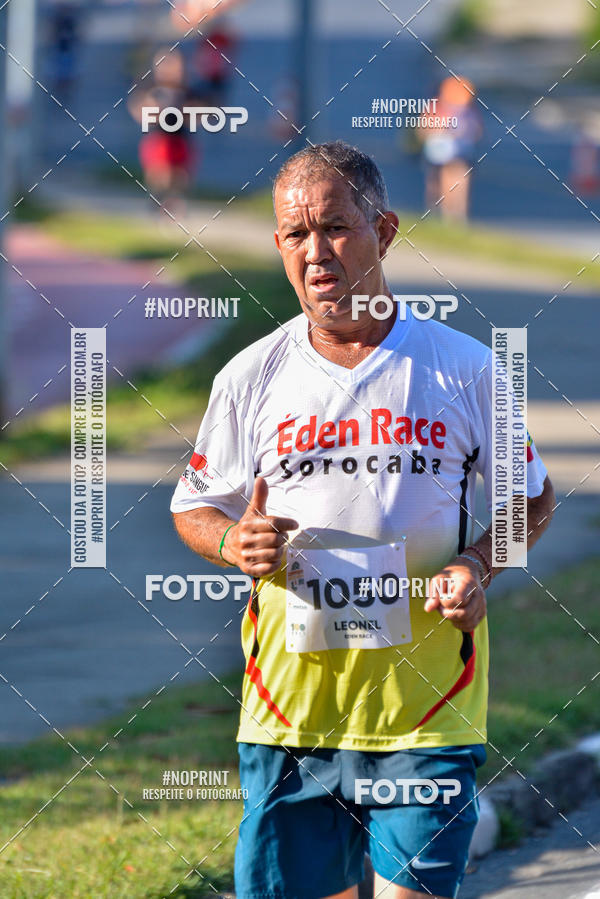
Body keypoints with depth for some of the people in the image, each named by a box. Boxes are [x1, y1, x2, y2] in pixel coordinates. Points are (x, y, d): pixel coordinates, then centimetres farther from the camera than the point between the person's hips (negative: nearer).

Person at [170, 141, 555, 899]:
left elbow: (532, 497, 11)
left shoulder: (462, 368, 1)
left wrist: (478, 565, -8)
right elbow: (194, 506, 14)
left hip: (425, 705, -2)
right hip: (289, 703, 2)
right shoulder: (250, 378, 4)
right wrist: (235, 543, -9)